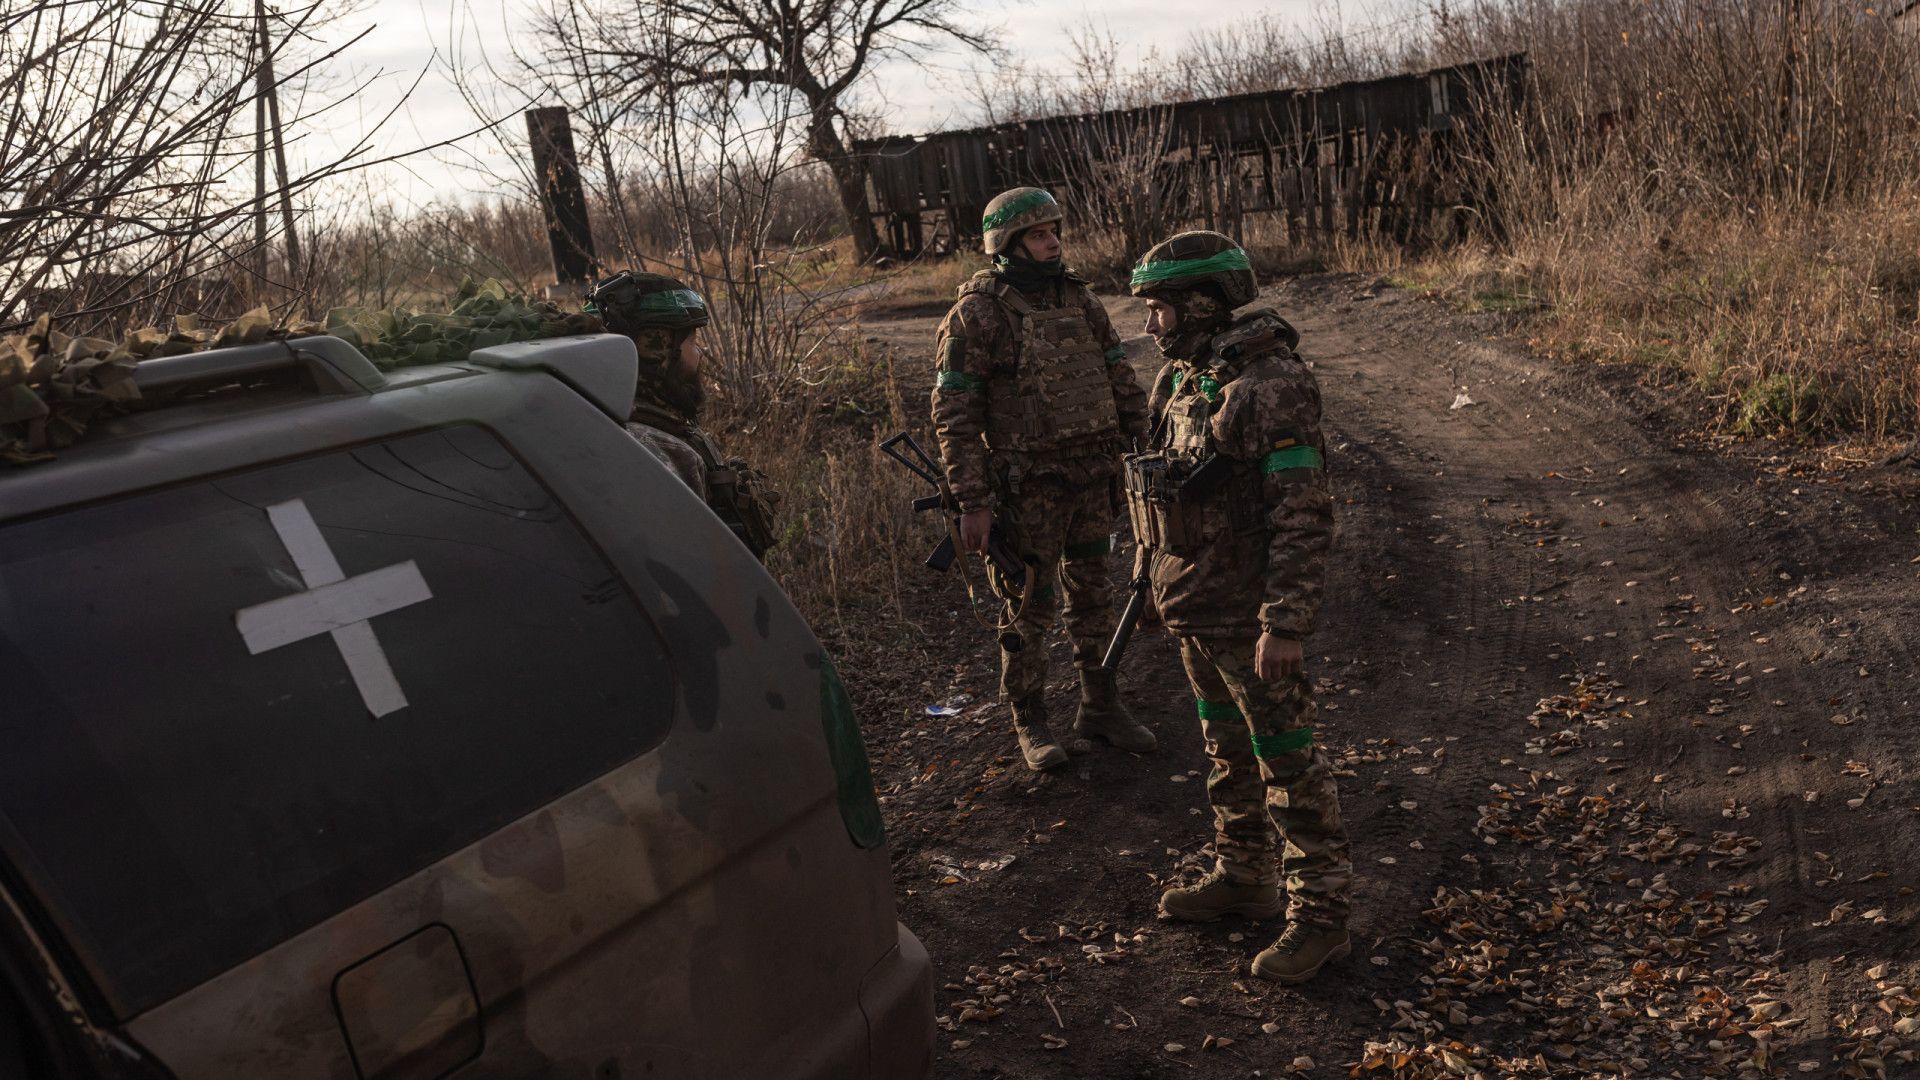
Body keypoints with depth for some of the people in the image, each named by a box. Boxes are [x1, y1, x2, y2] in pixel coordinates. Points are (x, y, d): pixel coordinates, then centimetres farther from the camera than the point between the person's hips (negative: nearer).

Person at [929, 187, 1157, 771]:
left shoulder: (1080, 300, 7)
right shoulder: (977, 312, -10)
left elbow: (1122, 383, 14)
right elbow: (953, 414, -12)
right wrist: (972, 502, -15)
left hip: (1094, 480, 6)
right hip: (1028, 487, -5)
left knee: (1093, 596, 15)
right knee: (1030, 607, 6)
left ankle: (1100, 707, 31)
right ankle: (1029, 722, 22)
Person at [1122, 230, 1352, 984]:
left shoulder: (1271, 385, -21)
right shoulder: (1182, 380, 7)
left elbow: (1304, 515, -23)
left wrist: (1284, 625, -24)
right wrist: (1156, 581, 19)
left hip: (1249, 616, -8)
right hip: (1194, 610, 9)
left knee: (1288, 764, 3)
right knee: (1227, 751, 20)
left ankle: (1320, 914, 15)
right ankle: (1242, 879, 36)